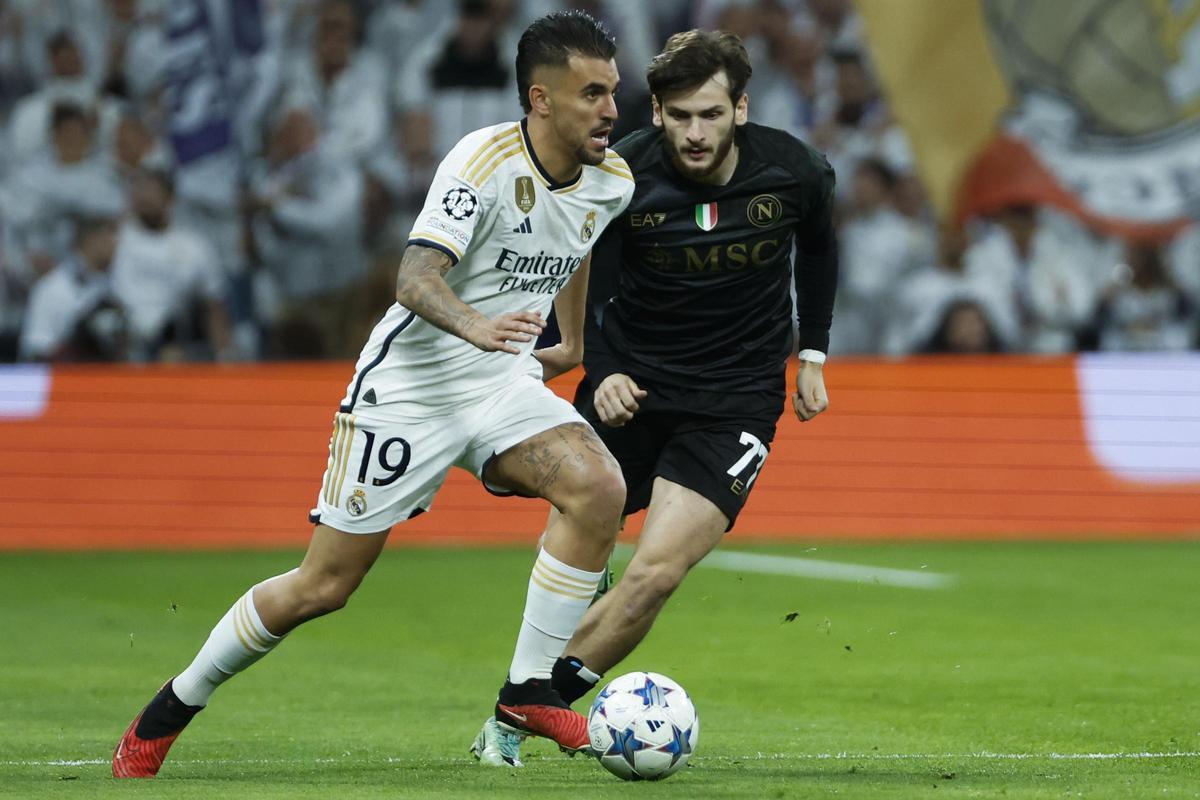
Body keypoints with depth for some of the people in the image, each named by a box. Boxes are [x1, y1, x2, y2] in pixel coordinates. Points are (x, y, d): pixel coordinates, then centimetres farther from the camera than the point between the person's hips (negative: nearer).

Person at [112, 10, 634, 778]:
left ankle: (531, 689, -14)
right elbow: (416, 278, -35)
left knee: (600, 485, -24)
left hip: (503, 383, 6)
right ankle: (171, 708, 20)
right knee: (323, 586, -1)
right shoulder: (485, 161, -22)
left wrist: (576, 346, 36)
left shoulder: (611, 181, 0)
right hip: (409, 388, -6)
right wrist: (473, 325, -54)